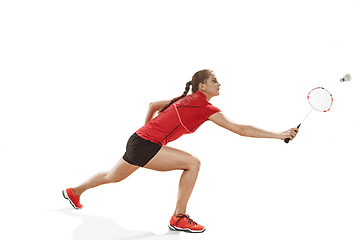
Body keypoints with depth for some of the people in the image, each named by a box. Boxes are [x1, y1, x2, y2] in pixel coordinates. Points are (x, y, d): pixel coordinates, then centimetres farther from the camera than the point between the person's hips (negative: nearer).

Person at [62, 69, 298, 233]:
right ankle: (179, 217, -5)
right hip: (144, 146, -9)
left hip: (138, 141, 9)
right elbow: (241, 129, -19)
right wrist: (279, 135, -16)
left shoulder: (187, 100, 9)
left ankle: (74, 191, 52)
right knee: (192, 162, -15)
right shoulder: (204, 107, -16)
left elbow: (153, 105, 20)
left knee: (113, 177, 30)